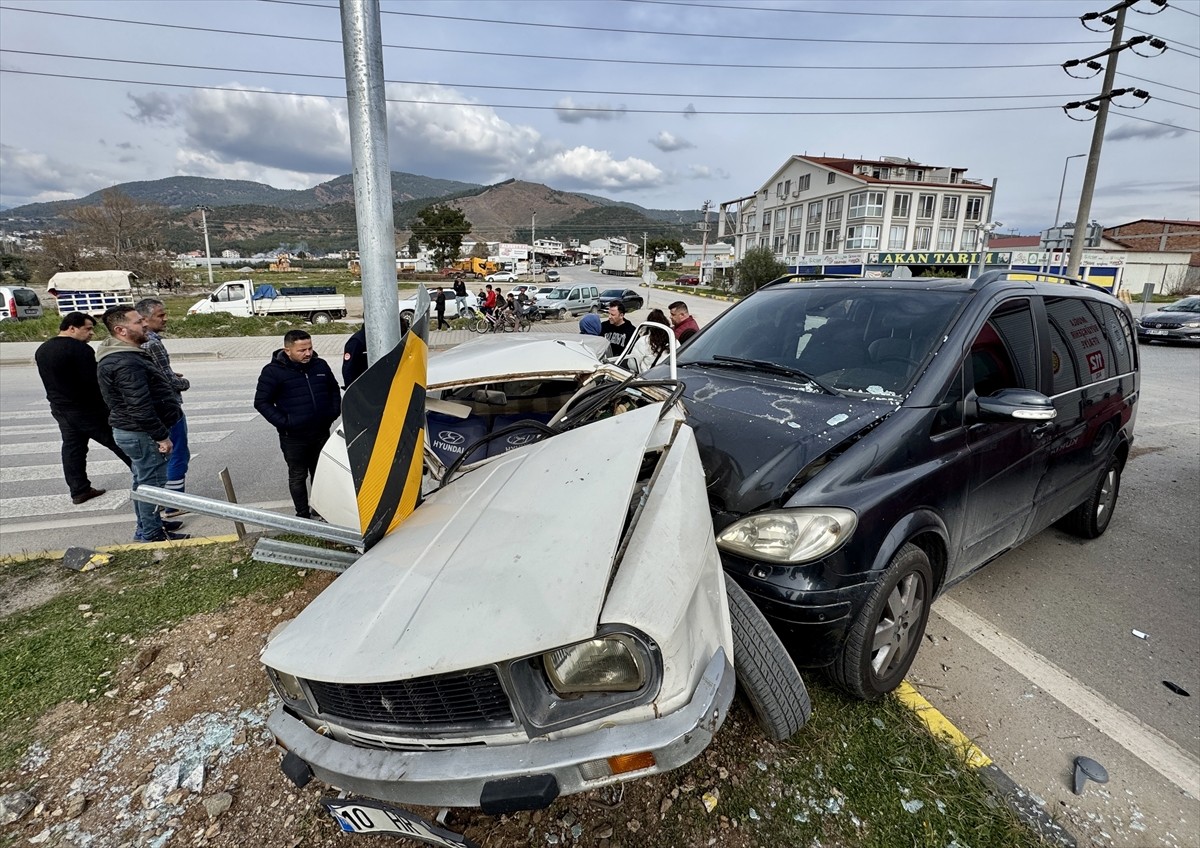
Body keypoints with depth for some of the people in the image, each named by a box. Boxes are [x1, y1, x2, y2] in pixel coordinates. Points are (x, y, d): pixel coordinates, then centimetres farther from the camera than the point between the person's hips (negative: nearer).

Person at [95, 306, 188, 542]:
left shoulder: (124, 354, 11)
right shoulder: (126, 363, -25)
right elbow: (140, 407, -28)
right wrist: (161, 436, -22)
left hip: (133, 430, 11)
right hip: (141, 433, -11)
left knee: (145, 480, 21)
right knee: (152, 482, 0)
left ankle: (151, 522, 35)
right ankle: (150, 533, 11)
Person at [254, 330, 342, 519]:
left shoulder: (320, 365, 4)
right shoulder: (273, 371, -10)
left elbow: (334, 390, 18)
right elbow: (261, 402, -7)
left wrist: (334, 412, 6)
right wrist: (283, 422, -14)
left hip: (321, 433, 4)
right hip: (293, 437, -4)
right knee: (298, 475, 8)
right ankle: (303, 514, 20)